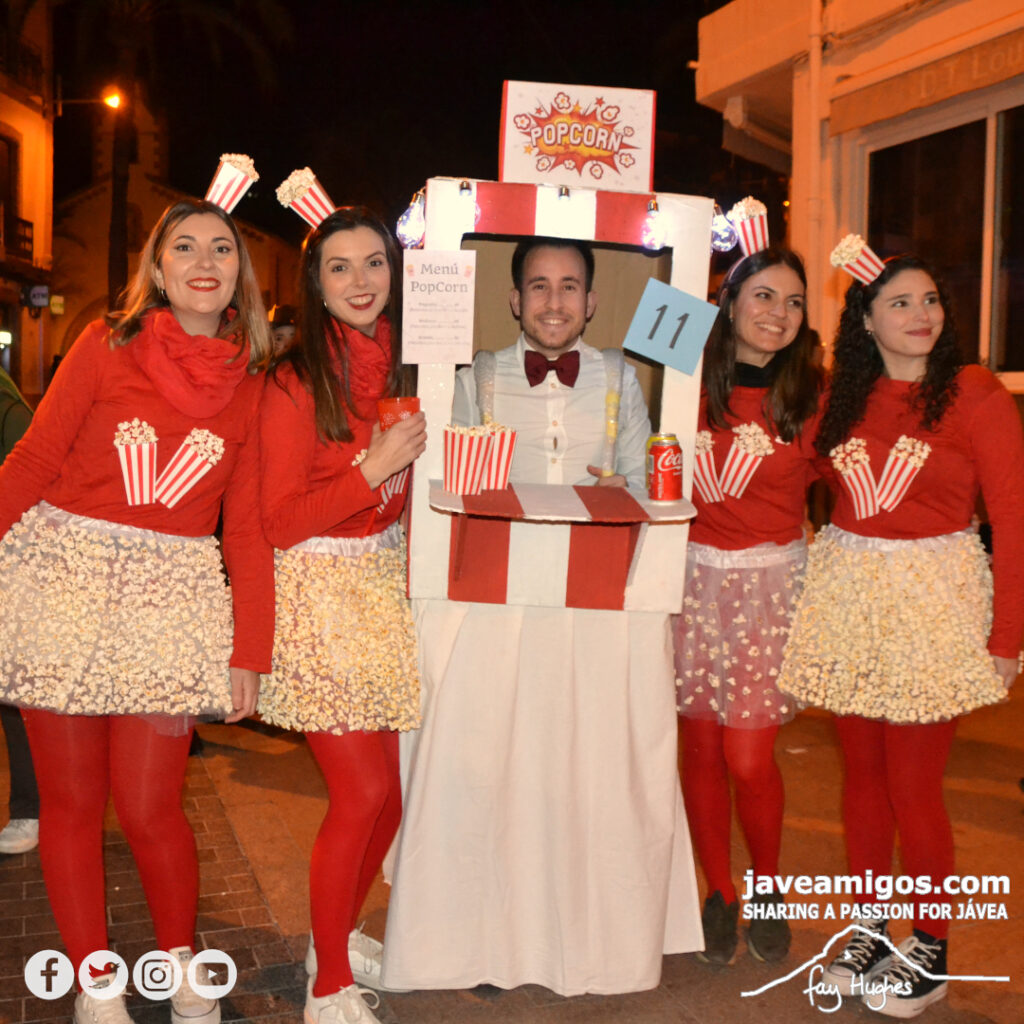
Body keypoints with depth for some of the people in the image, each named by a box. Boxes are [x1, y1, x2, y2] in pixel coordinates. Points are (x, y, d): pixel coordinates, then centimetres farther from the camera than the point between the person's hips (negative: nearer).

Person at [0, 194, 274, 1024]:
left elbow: (248, 527, 5)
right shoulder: (110, 345, 2)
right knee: (71, 801, 7)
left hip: (171, 593, 0)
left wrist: (251, 649, 0)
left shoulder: (252, 386, 5)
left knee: (151, 807, 0)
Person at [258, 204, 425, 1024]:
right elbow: (281, 520, -12)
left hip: (390, 582, 6)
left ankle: (340, 931, 36)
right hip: (322, 593, -6)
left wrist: (415, 462, 0)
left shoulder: (404, 365, 7)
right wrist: (373, 469, -18)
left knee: (398, 787, 10)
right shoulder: (296, 380, -11)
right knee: (364, 795, -3)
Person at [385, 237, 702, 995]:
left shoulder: (621, 381, 10)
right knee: (487, 761, 0)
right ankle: (491, 939, 18)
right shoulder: (478, 379, 9)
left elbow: (645, 487, 10)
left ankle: (594, 940, 21)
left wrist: (620, 495, -10)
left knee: (598, 766, 2)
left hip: (602, 601, 1)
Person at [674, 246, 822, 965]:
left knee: (750, 757, -2)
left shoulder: (810, 392, 0)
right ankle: (720, 894, 28)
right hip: (693, 573, 2)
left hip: (770, 580, -1)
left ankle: (767, 891, 25)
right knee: (701, 746, 7)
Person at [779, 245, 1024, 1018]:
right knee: (862, 773, 11)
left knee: (913, 786, 0)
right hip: (845, 595, 4)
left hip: (933, 600, -4)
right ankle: (871, 927, 28)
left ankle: (932, 950, 20)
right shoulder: (845, 396, 9)